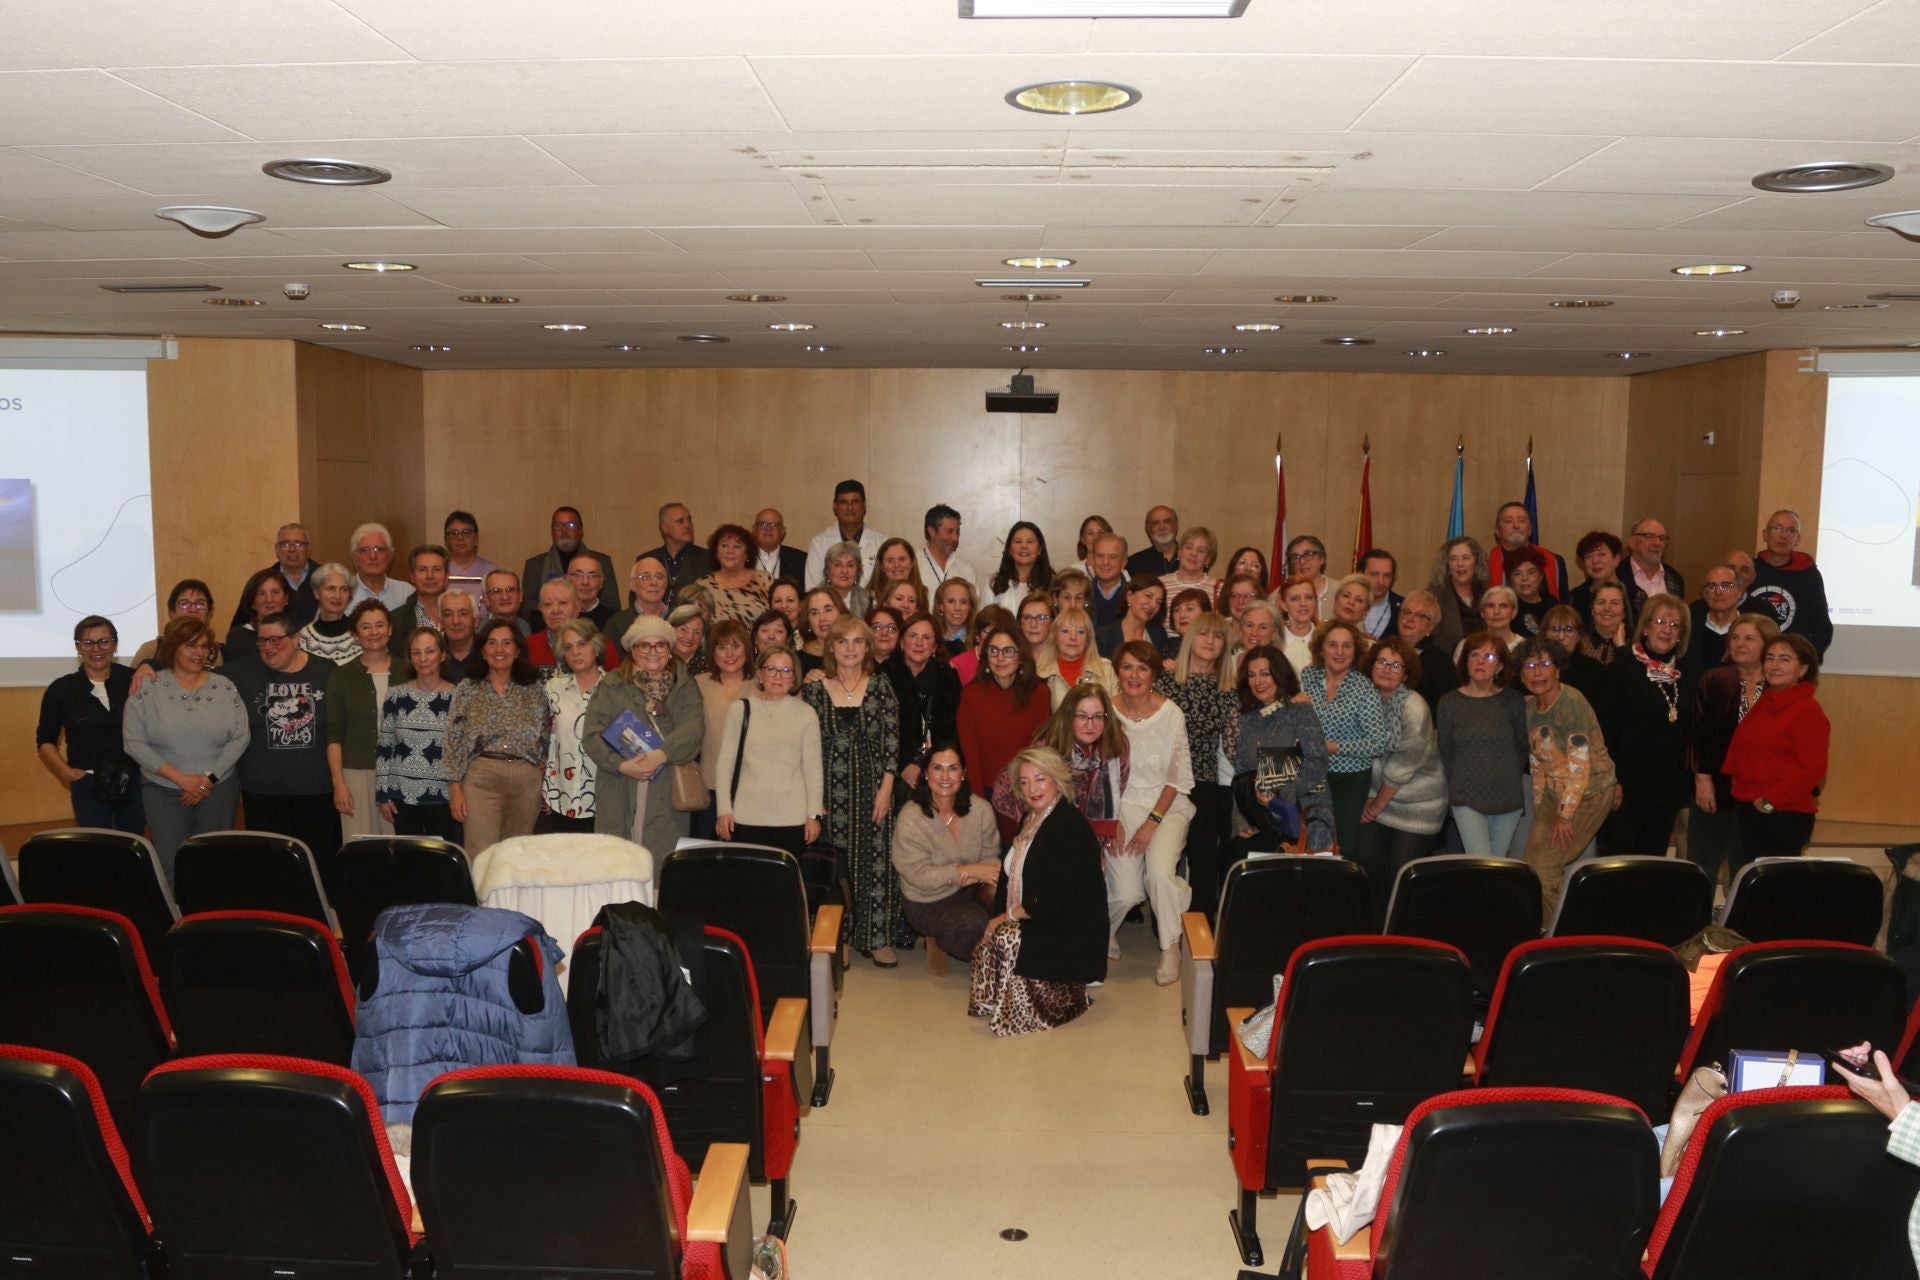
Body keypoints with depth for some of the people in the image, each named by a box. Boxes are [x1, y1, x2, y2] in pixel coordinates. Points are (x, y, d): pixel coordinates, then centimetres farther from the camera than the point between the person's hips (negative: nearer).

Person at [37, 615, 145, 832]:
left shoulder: (133, 680, -1)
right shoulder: (61, 689, 1)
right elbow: (46, 740, 9)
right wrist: (66, 771, -3)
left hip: (133, 781, 1)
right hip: (88, 785, -1)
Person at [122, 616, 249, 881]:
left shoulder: (225, 687, 1)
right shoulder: (147, 688, -4)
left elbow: (240, 737, -1)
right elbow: (134, 742, -8)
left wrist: (210, 777, -10)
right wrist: (180, 778, -14)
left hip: (219, 789, 1)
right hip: (163, 791, -1)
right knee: (170, 866, 0)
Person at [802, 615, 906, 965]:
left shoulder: (880, 687, 2)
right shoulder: (815, 690, 3)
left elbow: (892, 741, 0)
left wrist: (885, 789, -7)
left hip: (872, 787, 0)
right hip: (832, 789, 0)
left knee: (875, 858, 0)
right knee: (835, 862, 3)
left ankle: (878, 936, 7)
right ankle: (840, 936, 15)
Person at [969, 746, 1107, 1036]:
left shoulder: (1072, 827, -17)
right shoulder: (1030, 820, 11)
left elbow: (1053, 899, -22)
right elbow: (1010, 876, 11)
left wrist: (1008, 916, -14)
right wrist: (999, 918, -5)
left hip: (1071, 935, -8)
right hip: (1031, 925, 8)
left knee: (1007, 939, -29)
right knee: (984, 945, -17)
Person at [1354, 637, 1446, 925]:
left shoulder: (1414, 707, -17)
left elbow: (1403, 764, -15)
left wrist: (1378, 804, -8)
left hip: (1418, 804, -5)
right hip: (1381, 799, 5)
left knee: (1399, 876, -3)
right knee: (1363, 860, -2)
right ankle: (1377, 925, 17)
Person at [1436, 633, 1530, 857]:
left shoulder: (1514, 701, -1)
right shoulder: (1449, 703, 0)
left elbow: (1523, 746, 8)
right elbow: (1446, 751, 7)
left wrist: (1507, 779, 8)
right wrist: (1460, 786, 7)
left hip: (1508, 798, 1)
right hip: (1467, 798, -1)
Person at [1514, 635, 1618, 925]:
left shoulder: (1571, 703, -20)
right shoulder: (1529, 707, 4)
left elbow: (1580, 764, -22)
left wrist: (1565, 815, -19)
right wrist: (1539, 809, 10)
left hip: (1590, 793, -7)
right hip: (1555, 792, 7)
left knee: (1546, 865, -8)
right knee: (1532, 859, 5)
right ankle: (1542, 926, 21)